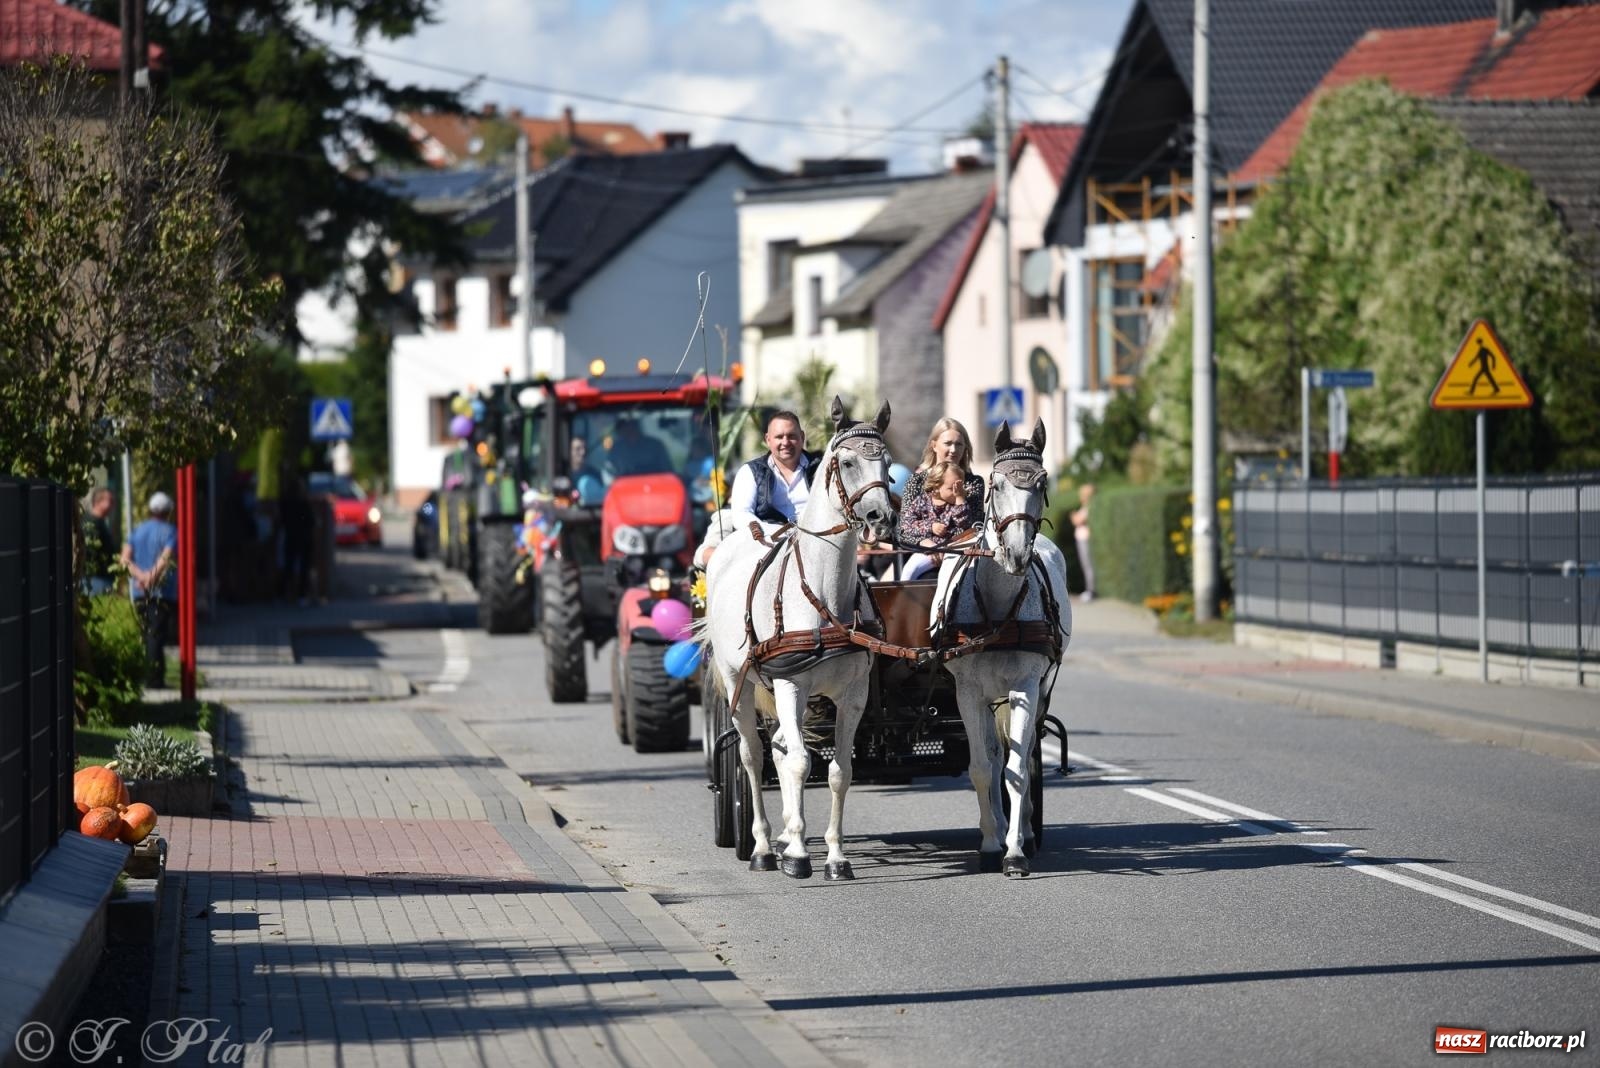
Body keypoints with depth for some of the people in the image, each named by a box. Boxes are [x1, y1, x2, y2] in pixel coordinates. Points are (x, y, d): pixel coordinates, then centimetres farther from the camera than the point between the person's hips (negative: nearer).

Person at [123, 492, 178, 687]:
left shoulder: (137, 531, 13)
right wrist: (152, 577, -21)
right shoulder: (170, 532, -4)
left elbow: (125, 558, 0)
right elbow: (165, 558, -19)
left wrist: (140, 575, -12)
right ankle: (154, 678, -11)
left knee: (148, 634, 14)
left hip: (139, 592, 5)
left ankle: (149, 676, 16)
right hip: (163, 591, -5)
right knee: (157, 635, -6)